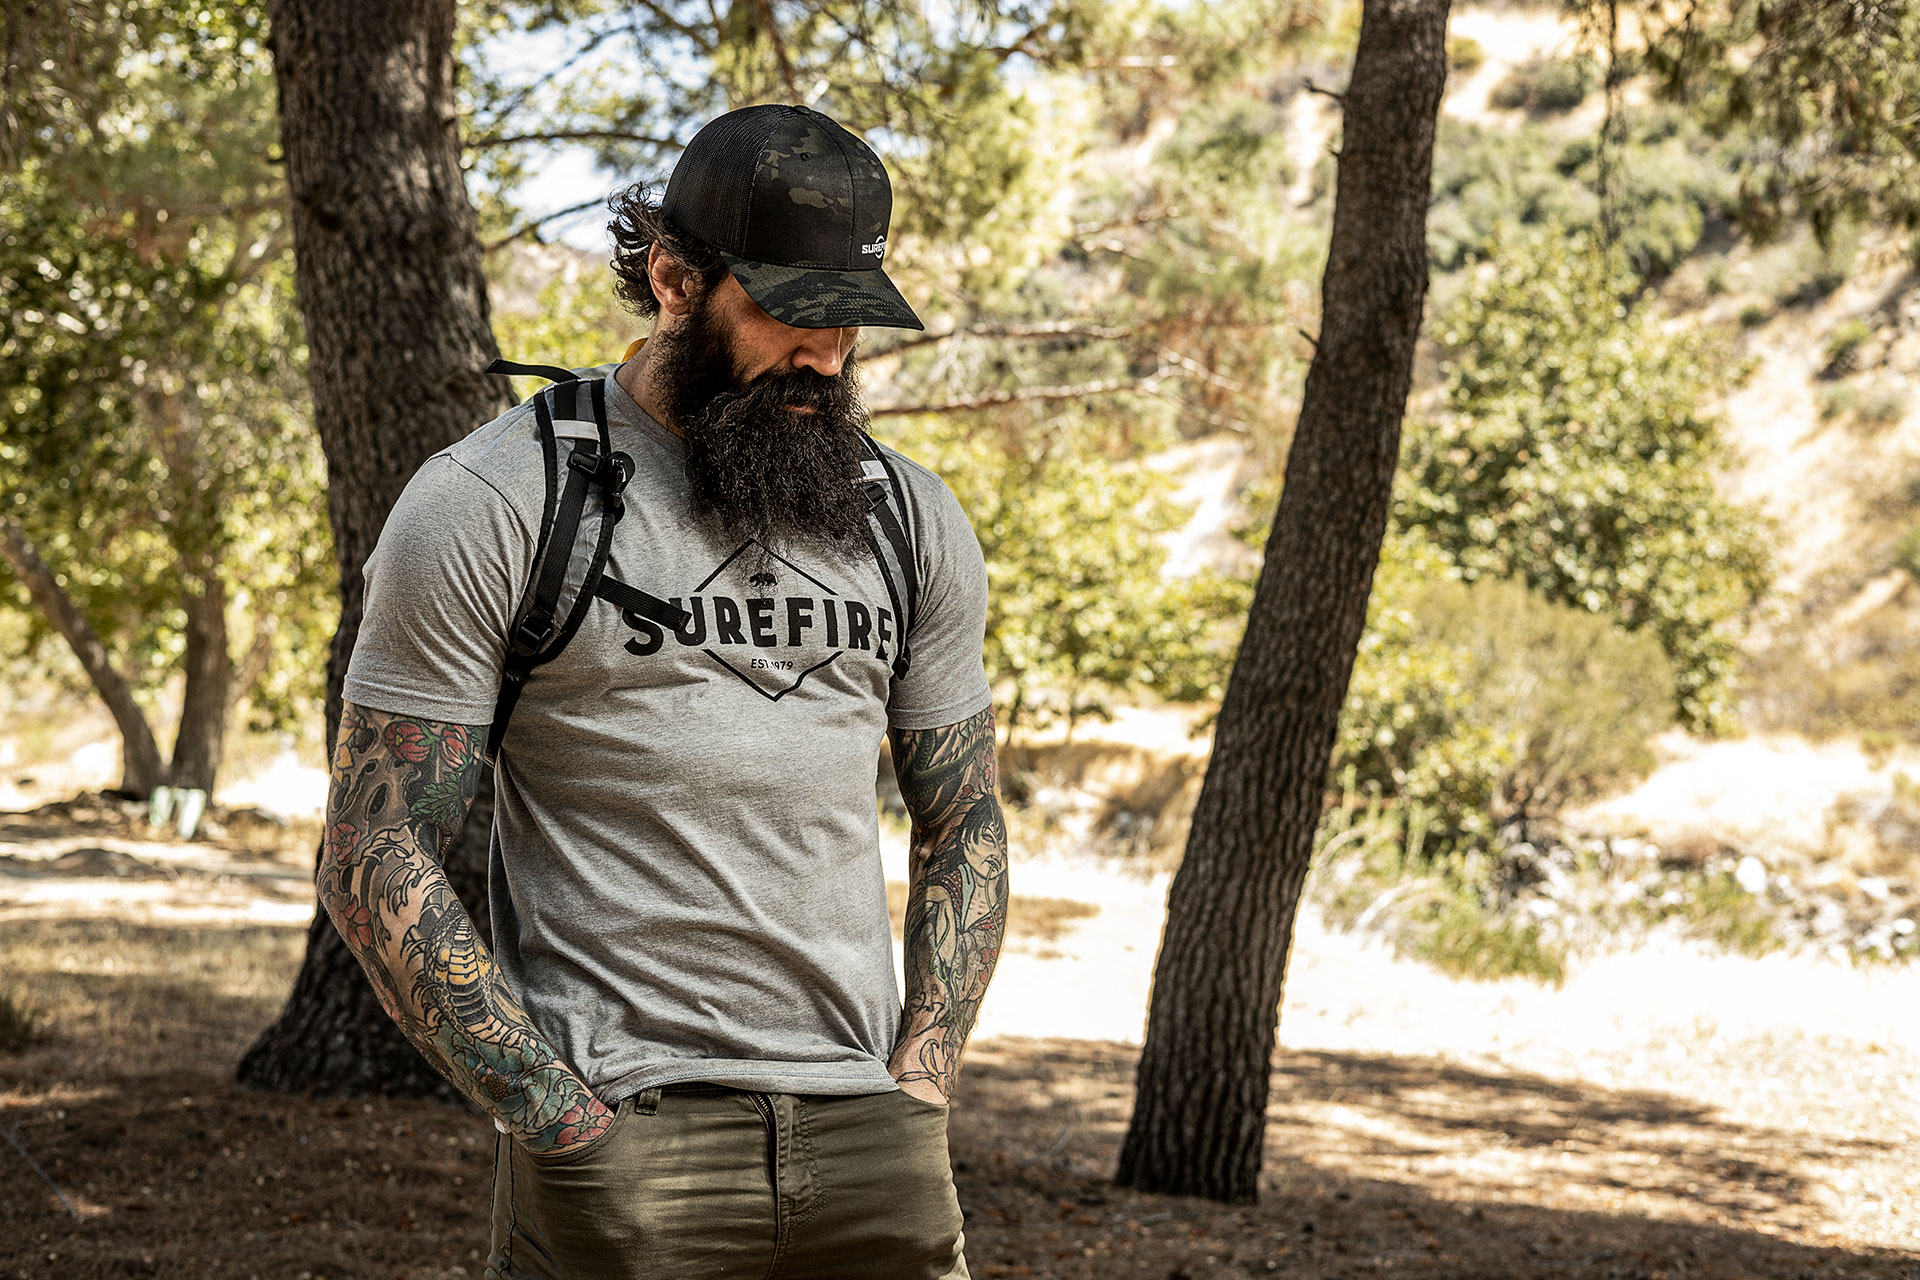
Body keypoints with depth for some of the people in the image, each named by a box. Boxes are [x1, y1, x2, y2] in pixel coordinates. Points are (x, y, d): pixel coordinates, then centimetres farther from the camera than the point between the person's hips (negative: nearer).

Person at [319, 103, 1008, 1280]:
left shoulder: (912, 519, 10)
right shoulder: (495, 505, -5)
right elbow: (379, 856, -7)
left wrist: (918, 1089, 5)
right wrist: (561, 1117, -12)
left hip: (870, 1136, 4)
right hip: (625, 1140, -4)